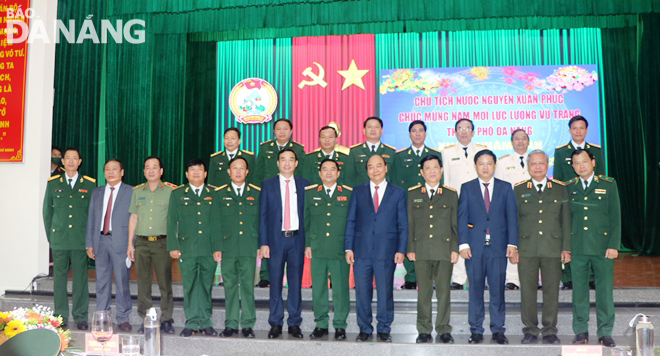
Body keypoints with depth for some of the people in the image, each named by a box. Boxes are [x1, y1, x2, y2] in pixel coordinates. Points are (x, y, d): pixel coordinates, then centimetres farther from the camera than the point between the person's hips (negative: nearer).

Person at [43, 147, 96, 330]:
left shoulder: (89, 184, 5)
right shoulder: (53, 183, 8)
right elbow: (47, 211, 11)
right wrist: (50, 237, 6)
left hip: (81, 239, -1)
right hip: (59, 240, 1)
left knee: (80, 279, 2)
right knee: (59, 278, 6)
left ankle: (81, 317, 10)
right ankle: (61, 317, 15)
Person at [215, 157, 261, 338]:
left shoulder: (257, 193, 9)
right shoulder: (219, 194, 9)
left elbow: (262, 221, 9)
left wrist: (261, 245, 2)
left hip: (249, 248, 0)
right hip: (227, 248, 0)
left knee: (248, 286, 2)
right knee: (230, 286, 5)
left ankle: (247, 325, 11)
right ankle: (231, 324, 15)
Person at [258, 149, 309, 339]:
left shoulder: (304, 185, 7)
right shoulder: (268, 184, 5)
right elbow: (263, 215, 3)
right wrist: (263, 243, -5)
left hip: (297, 239, 1)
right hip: (275, 239, 0)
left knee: (296, 283, 5)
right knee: (275, 284, 4)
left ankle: (294, 323, 15)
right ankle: (275, 324, 14)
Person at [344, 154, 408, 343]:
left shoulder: (397, 193, 8)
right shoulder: (358, 191, 10)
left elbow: (403, 224, 5)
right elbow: (350, 221, 7)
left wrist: (401, 250, -3)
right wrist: (348, 247, -1)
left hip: (386, 251, -1)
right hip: (361, 250, 1)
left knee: (385, 292, 3)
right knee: (362, 292, 4)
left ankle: (384, 329, 17)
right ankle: (364, 329, 17)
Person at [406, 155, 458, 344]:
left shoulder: (451, 194, 9)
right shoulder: (412, 194, 9)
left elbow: (455, 224, 7)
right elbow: (408, 224, 8)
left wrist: (455, 249, 0)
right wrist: (410, 248, 1)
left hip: (444, 250, 0)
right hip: (421, 250, 0)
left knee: (444, 291, 2)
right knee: (423, 291, 4)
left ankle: (443, 330, 14)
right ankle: (424, 331, 13)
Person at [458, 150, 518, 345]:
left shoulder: (505, 188, 10)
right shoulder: (467, 188, 8)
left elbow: (512, 217, 5)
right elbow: (462, 218, 3)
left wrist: (512, 244, -4)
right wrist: (463, 244, -7)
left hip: (498, 246, 0)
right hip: (474, 246, 0)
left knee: (498, 290, 3)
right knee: (475, 290, 4)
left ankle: (498, 330, 13)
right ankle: (476, 331, 13)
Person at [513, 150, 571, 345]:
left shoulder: (560, 189, 9)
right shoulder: (518, 189, 7)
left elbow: (566, 220, 8)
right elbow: (513, 220, 5)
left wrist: (566, 248, 2)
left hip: (553, 249, 1)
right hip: (526, 249, 0)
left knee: (552, 291, 4)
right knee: (527, 291, 3)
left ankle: (550, 331, 16)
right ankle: (530, 331, 15)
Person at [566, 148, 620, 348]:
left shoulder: (608, 185, 4)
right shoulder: (568, 188, 8)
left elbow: (615, 217, 1)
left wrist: (613, 245, -6)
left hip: (602, 247, -1)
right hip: (577, 248, 1)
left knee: (605, 291, 3)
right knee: (579, 291, 6)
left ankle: (605, 333, 15)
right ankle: (581, 331, 17)